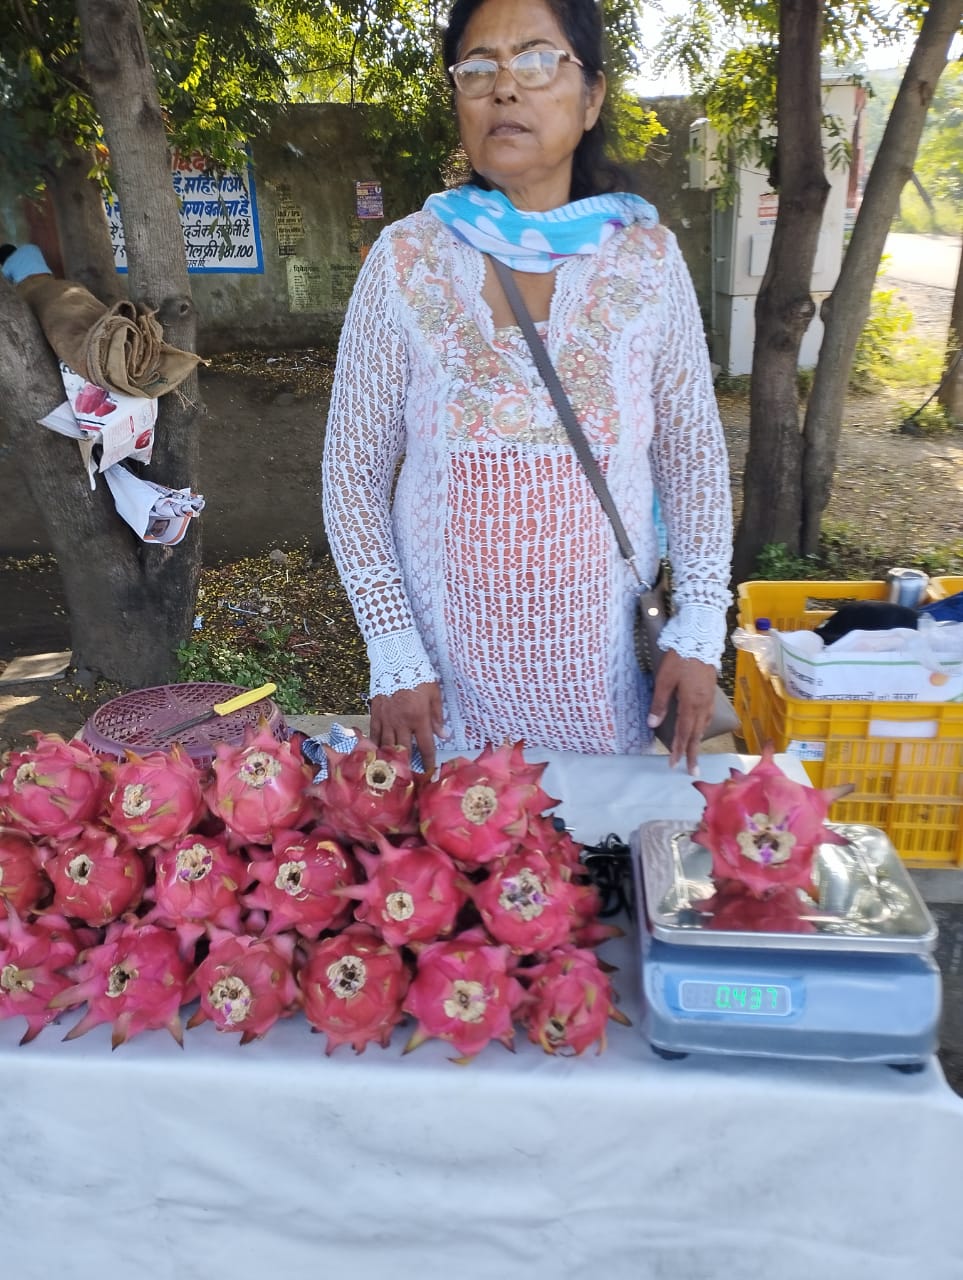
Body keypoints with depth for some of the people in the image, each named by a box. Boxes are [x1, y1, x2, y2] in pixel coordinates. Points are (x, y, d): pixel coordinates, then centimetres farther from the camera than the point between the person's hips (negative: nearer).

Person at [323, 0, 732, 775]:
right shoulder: (406, 262, -7)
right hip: (447, 659, 0)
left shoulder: (647, 258, -3)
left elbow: (692, 453, 1)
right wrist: (394, 654, -10)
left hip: (602, 663, 1)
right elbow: (354, 470, -5)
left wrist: (700, 629, -5)